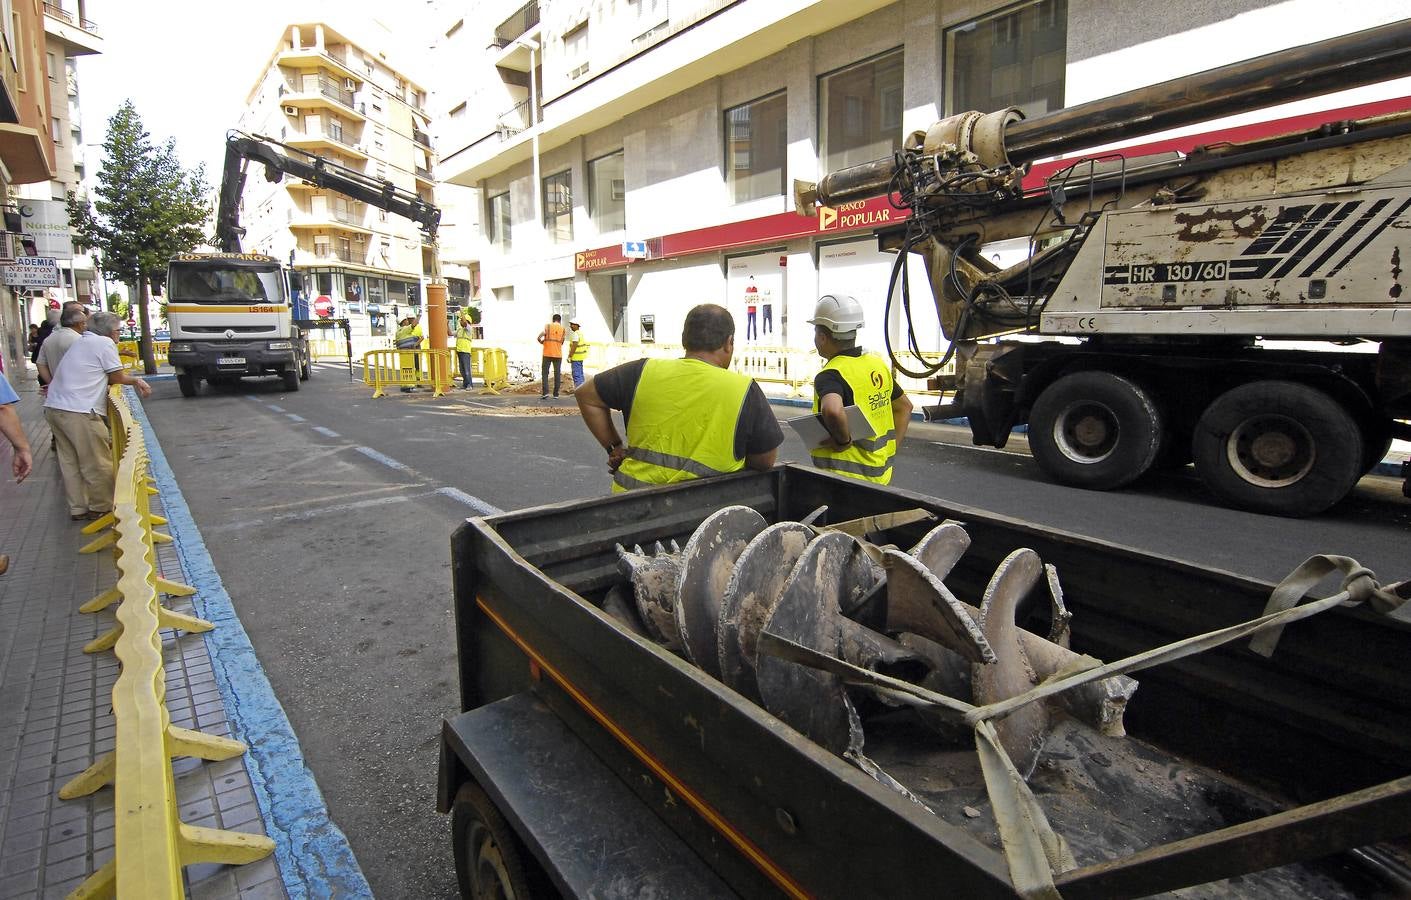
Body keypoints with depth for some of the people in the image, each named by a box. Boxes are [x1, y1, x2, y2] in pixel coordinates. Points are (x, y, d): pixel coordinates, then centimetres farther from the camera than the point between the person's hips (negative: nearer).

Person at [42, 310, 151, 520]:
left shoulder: (81, 342, 22)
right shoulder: (104, 342, -5)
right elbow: (117, 377, -3)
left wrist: (134, 380, 13)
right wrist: (136, 380, 16)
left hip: (54, 407, 10)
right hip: (79, 412, -10)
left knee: (70, 462, 14)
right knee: (97, 463, 1)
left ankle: (78, 508, 21)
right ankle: (102, 507, 10)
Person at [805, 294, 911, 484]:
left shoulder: (830, 375, -17)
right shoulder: (878, 364, 8)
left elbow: (832, 411, -39)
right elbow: (904, 407, 20)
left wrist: (843, 441, -22)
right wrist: (890, 448, 15)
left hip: (847, 478, -8)